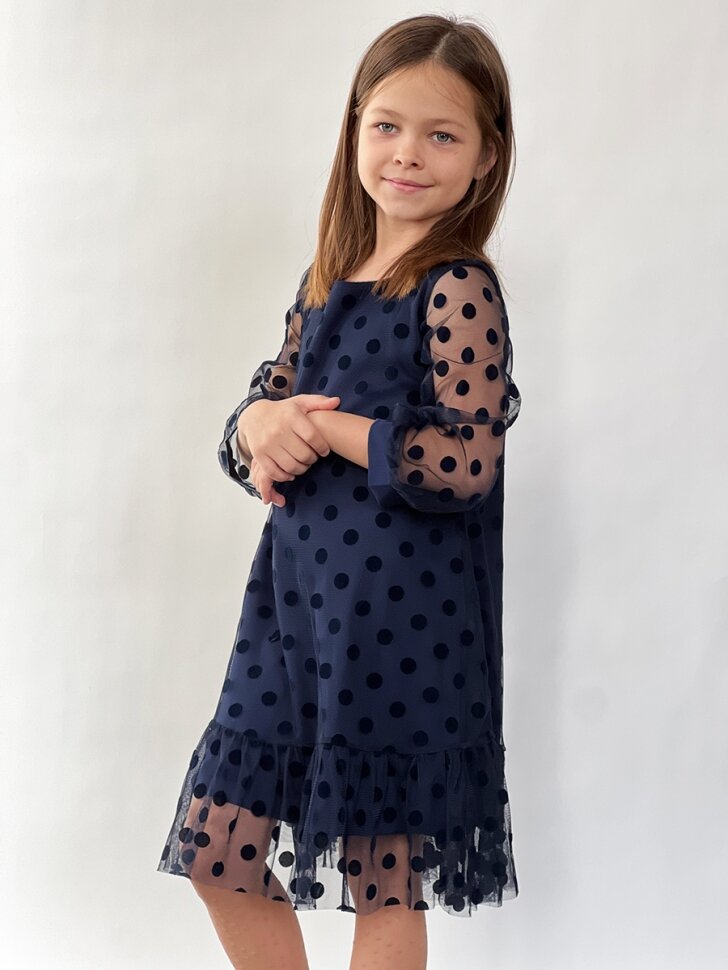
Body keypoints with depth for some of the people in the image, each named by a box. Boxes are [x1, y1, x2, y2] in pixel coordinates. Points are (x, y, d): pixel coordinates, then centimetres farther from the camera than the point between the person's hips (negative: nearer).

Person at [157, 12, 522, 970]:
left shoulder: (458, 289, -12)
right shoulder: (327, 280, 11)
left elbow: (466, 462, -19)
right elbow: (261, 400, 15)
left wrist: (327, 430, -13)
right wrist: (262, 430, -8)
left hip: (402, 614, -7)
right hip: (296, 599, 8)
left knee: (383, 874, 6)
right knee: (223, 849, 13)